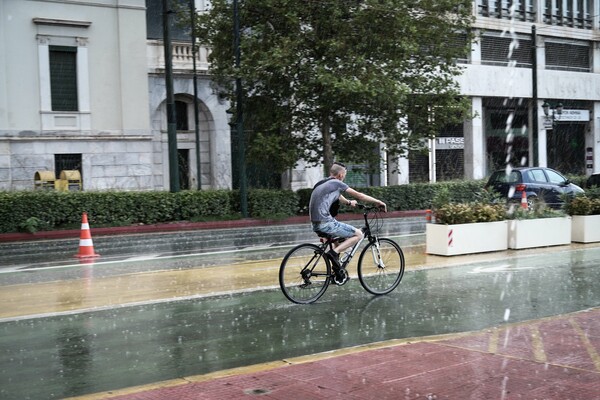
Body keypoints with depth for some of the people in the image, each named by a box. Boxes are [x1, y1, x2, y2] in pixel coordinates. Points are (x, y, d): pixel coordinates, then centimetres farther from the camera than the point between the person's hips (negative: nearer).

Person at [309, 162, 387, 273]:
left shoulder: (321, 183, 20)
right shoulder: (337, 183, -5)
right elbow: (358, 195, 0)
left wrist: (349, 202, 56)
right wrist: (378, 202, 9)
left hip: (315, 224, 9)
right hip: (325, 223, -9)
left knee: (341, 235, 33)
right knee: (358, 234, -1)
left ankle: (337, 270, 28)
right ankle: (334, 252, -12)